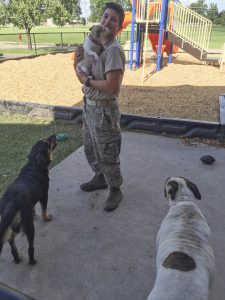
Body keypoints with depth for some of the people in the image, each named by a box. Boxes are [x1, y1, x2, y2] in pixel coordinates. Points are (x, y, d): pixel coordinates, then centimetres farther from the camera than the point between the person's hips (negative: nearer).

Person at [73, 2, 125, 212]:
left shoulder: (113, 50, -18)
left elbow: (111, 86, -27)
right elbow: (83, 74, 11)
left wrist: (86, 80, -14)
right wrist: (77, 62, -9)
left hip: (104, 110, -9)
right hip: (89, 106, 9)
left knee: (107, 154, 3)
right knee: (90, 148, 22)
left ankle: (115, 190, 24)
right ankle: (100, 178, 44)